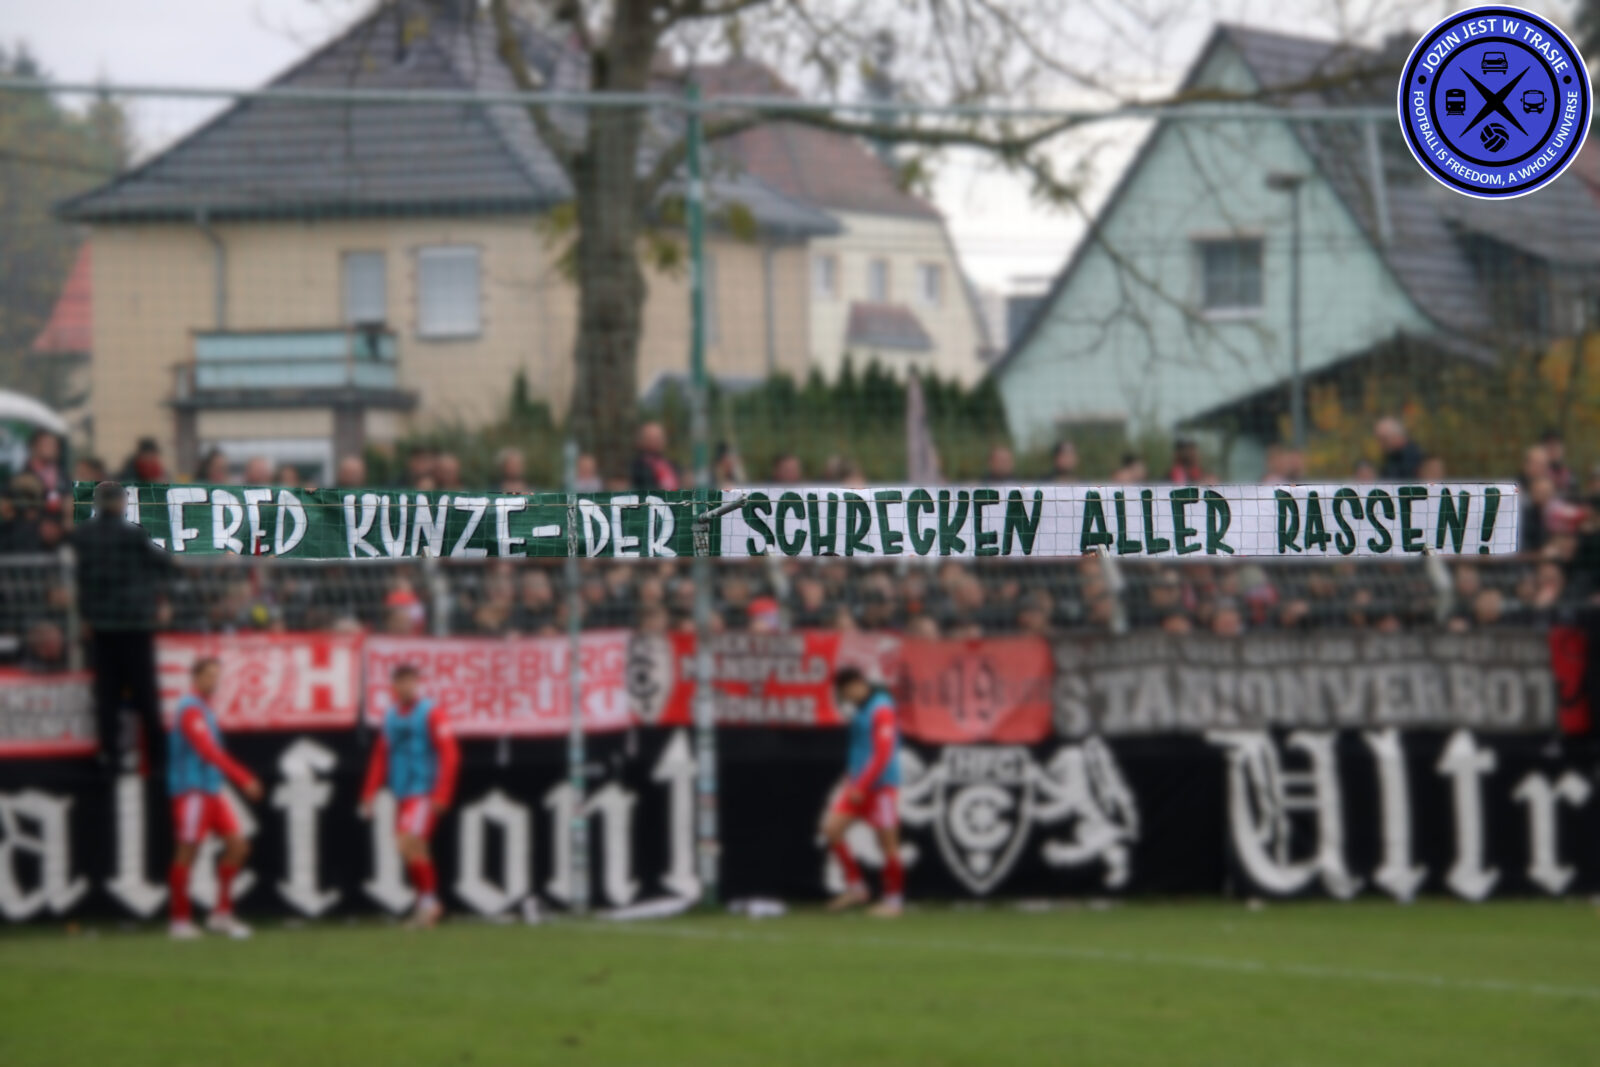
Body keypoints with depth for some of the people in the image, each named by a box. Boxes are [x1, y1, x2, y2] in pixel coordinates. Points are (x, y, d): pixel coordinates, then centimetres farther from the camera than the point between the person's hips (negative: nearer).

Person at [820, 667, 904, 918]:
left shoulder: (881, 710, -14)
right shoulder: (860, 709, 13)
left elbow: (883, 754, -19)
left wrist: (861, 787, -19)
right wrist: (850, 779, 16)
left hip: (881, 785, -9)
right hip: (858, 785, 9)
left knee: (887, 840, -2)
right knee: (831, 828, -2)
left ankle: (894, 898, 9)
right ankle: (854, 886, 7)